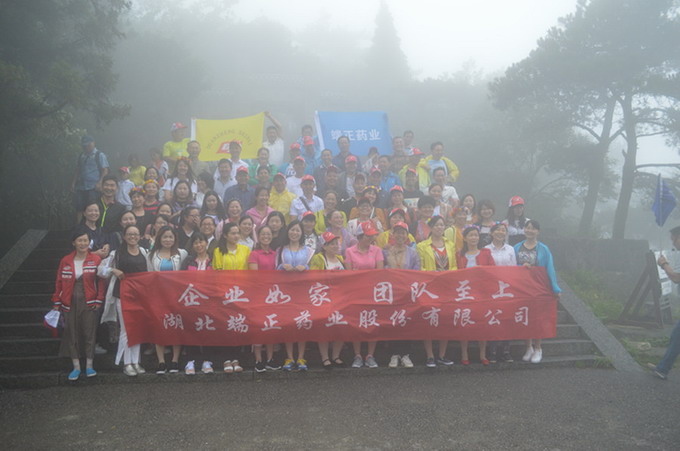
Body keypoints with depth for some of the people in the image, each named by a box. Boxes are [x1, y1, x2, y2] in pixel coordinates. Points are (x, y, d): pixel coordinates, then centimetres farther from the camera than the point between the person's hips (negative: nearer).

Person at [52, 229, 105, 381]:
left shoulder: (96, 260, -1)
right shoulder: (65, 261, 3)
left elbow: (101, 281, -1)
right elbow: (59, 282, 5)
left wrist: (99, 300, -7)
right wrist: (56, 302, 3)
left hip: (89, 303, -2)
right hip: (70, 303, 2)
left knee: (89, 333, 1)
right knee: (71, 334, 4)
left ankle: (89, 366, 12)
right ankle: (76, 367, 14)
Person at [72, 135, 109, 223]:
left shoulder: (99, 155, 1)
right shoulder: (81, 156, 17)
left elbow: (105, 170, -6)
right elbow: (77, 171, 21)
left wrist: (100, 183, -18)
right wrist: (73, 183, 11)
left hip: (93, 188, -5)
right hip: (80, 187, 5)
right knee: (79, 209, 4)